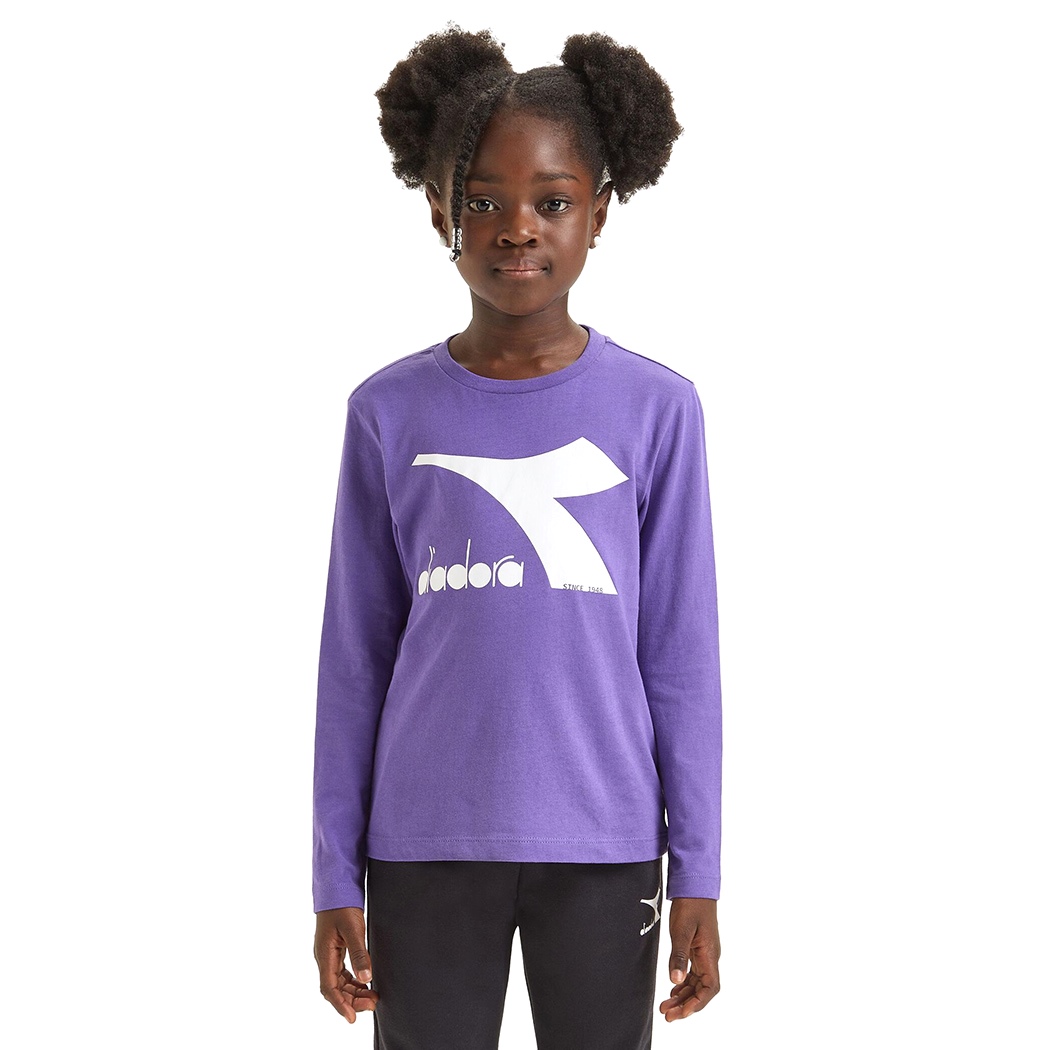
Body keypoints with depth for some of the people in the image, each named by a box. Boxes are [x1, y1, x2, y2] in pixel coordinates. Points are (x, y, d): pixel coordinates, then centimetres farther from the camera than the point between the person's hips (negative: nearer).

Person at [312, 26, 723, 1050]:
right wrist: (336, 879, 3)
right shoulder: (390, 413, -1)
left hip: (602, 848, 0)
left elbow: (682, 658, 1)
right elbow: (355, 659, 3)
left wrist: (697, 876, 0)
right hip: (426, 847, 0)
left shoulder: (656, 410, -2)